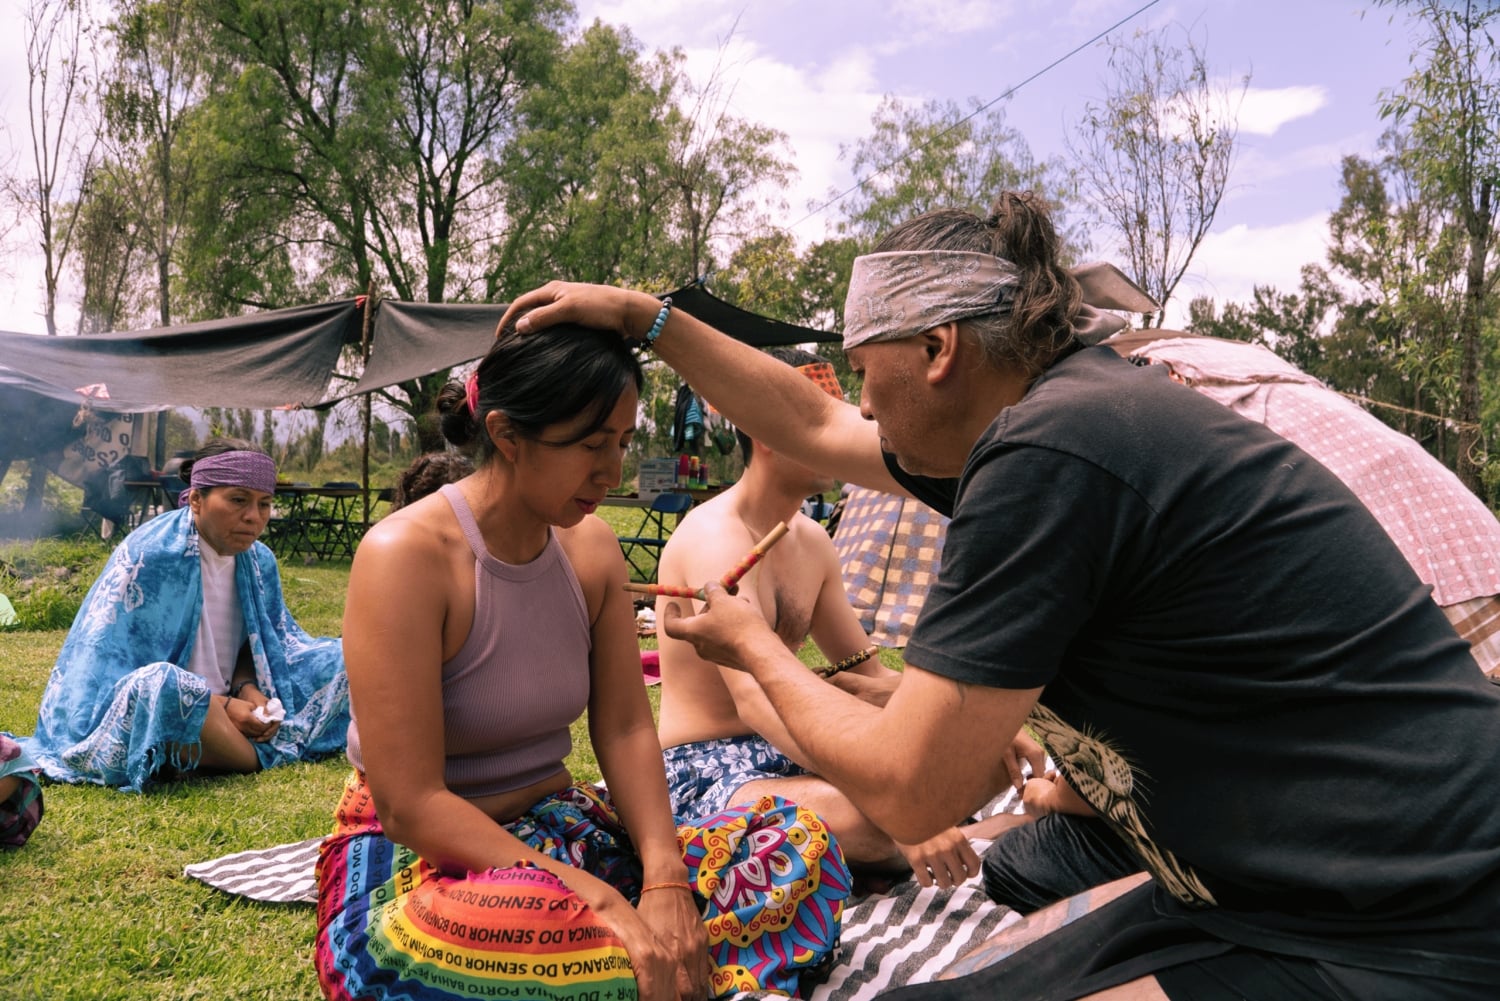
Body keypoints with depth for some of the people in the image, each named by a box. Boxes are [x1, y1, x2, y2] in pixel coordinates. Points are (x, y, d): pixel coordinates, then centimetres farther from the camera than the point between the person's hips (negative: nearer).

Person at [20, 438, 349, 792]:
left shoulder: (259, 562, 1)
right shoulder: (148, 556, -16)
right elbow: (125, 676, -16)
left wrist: (249, 689, -12)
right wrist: (221, 706, -21)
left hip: (230, 707, 6)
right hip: (136, 716, -6)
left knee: (343, 657, -2)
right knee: (160, 685, -40)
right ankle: (265, 761, -17)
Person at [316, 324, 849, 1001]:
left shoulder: (591, 546, 0)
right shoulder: (404, 554, -20)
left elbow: (625, 729, -2)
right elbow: (410, 804, -23)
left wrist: (665, 882, -19)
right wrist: (603, 900, -29)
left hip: (555, 832, 6)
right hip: (415, 861, -5)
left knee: (799, 847, -7)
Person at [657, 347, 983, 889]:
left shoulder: (812, 542, 8)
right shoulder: (715, 536, -20)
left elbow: (869, 675, 11)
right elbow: (757, 699, -34)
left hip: (781, 753, 8)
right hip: (701, 775, -8)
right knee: (867, 817, -33)